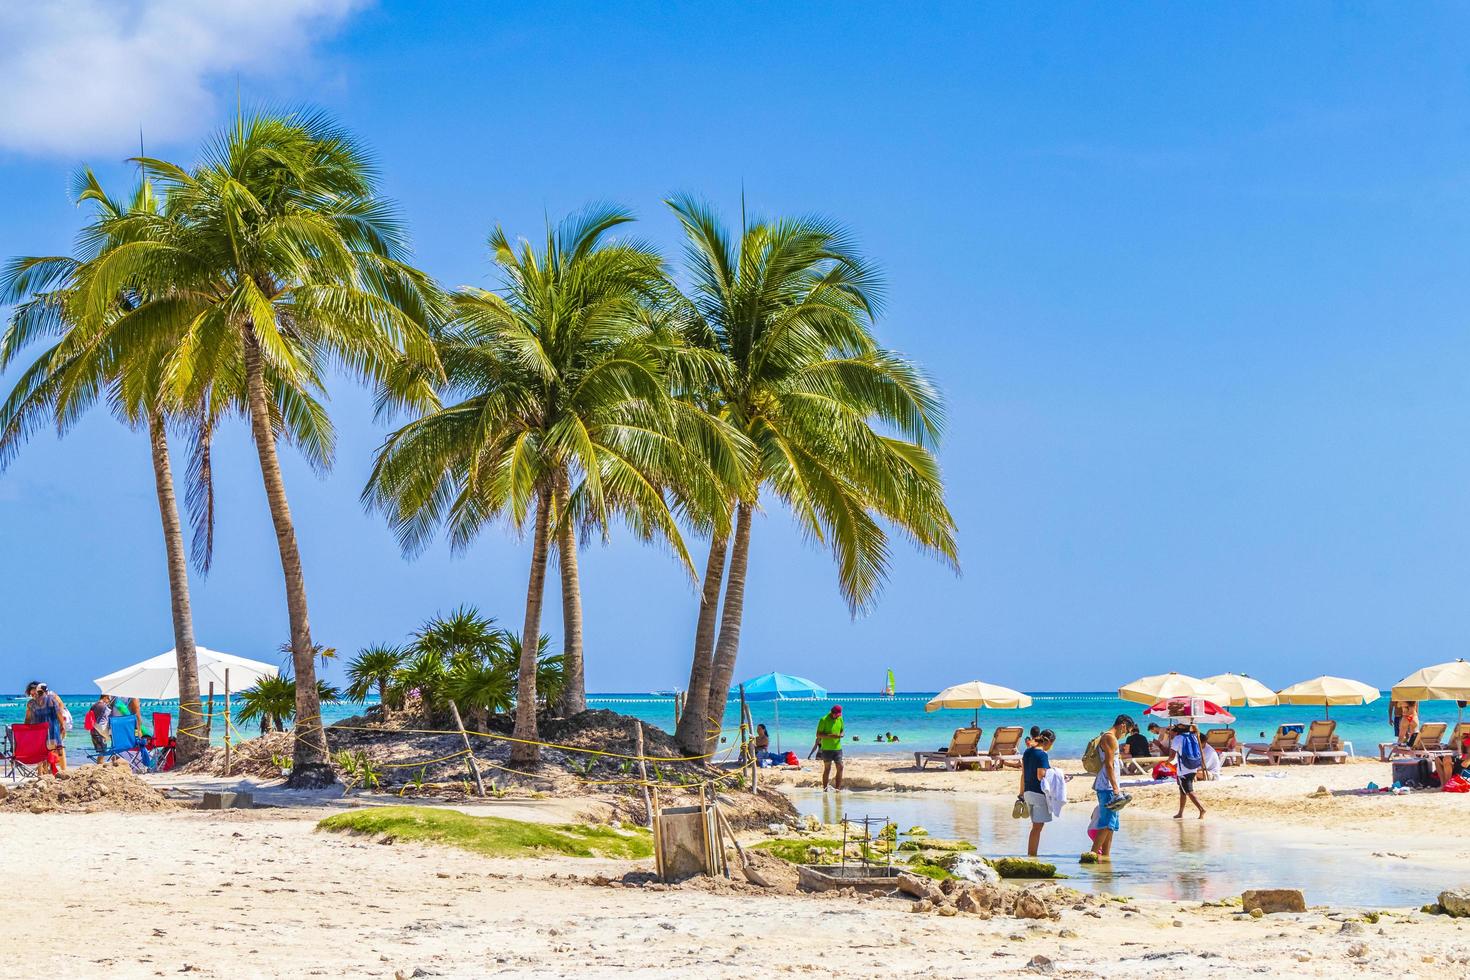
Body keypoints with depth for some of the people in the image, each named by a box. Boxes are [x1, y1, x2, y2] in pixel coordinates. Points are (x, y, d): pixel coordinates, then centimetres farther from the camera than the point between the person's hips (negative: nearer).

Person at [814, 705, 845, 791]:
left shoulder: (840, 719, 7)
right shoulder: (824, 720, -9)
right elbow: (818, 734, -11)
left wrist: (841, 735, -7)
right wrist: (830, 736, -24)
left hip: (837, 748, 5)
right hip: (827, 748, -5)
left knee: (840, 767, -2)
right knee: (827, 769, 0)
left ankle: (838, 789, 4)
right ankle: (825, 789, 7)